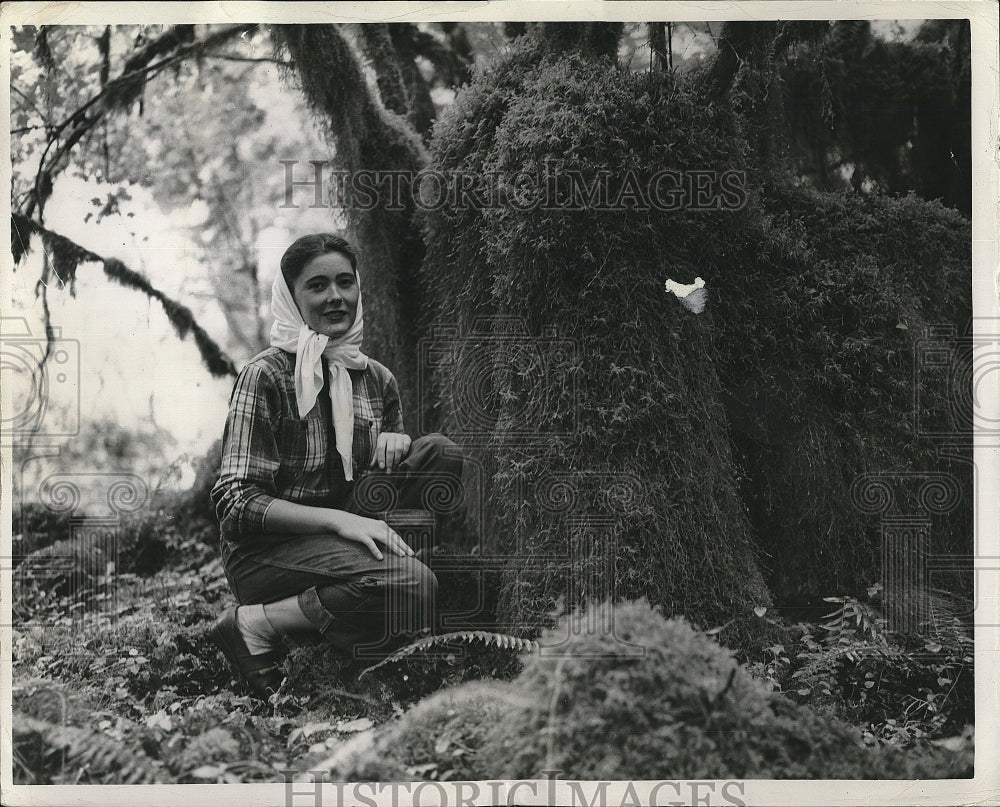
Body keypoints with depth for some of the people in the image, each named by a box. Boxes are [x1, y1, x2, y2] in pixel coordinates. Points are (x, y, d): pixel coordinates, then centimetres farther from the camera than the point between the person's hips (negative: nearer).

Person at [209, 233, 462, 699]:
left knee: (438, 453, -13)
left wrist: (395, 443, -5)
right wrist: (337, 520, -26)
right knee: (409, 587, -32)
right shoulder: (266, 375, -9)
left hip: (339, 539, 7)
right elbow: (235, 503, -15)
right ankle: (256, 625, -13)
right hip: (265, 551, -7)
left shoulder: (376, 379, 10)